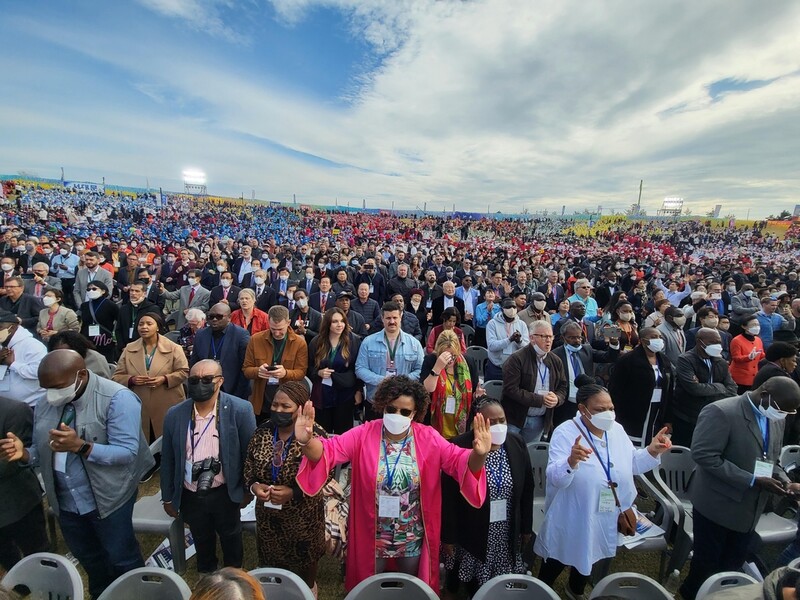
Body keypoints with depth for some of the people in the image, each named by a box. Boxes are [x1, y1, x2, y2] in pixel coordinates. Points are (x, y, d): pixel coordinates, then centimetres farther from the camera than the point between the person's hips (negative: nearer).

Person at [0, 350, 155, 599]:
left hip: (108, 499, -6)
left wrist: (80, 446, -36)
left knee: (123, 560, 14)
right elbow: (43, 452, 7)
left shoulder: (117, 398, -23)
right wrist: (23, 454, -15)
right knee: (89, 560, 29)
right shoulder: (46, 404, -1)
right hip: (65, 502, 6)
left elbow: (127, 453, -26)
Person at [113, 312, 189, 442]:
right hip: (138, 408, 3)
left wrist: (165, 379, -18)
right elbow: (117, 376, 6)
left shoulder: (173, 348, -4)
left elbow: (184, 371, -3)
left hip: (167, 407, -2)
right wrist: (131, 380, -14)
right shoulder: (129, 349, 6)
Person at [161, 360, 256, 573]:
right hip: (190, 495, 2)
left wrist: (247, 489, -4)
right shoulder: (174, 415, -12)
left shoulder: (240, 410, -22)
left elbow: (250, 452, -12)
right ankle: (206, 577, 56)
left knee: (230, 537, 23)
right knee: (202, 540, 27)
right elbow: (168, 459, 0)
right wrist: (167, 497, 7)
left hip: (225, 493, -2)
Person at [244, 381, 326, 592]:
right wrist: (254, 486, -15)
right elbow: (249, 466, 4)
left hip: (302, 514, -3)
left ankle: (308, 588, 50)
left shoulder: (314, 434, -21)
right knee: (270, 558, 25)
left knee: (304, 558, 20)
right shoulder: (262, 432, -7)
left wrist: (293, 492, -25)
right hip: (267, 512, 4)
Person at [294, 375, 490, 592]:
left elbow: (459, 460, -22)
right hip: (372, 535, 0)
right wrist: (307, 442, -47)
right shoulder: (364, 434, -16)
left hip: (413, 538, 1)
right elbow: (329, 450, -24)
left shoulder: (428, 438, -14)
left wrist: (478, 455, -45)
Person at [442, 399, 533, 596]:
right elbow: (448, 498, -14)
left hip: (508, 534, 4)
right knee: (472, 584, 15)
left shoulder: (517, 445, -6)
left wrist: (526, 528, 9)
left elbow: (527, 490, 5)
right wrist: (448, 536, -8)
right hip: (470, 535, -3)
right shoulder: (459, 447, -21)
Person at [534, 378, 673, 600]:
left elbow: (631, 464, 7)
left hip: (604, 519, 6)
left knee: (587, 557, 30)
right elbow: (555, 479, -31)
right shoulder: (565, 433, -24)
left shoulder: (617, 430, -4)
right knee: (556, 564, 14)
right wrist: (571, 461, -51)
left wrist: (652, 451, -10)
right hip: (571, 520, -6)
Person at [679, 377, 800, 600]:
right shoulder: (721, 412, -23)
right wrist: (753, 481, -25)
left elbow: (771, 460, 14)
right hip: (717, 505, -7)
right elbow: (704, 455, -27)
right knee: (706, 564, 11)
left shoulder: (775, 419, 4)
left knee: (732, 566, 21)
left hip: (748, 509, 7)